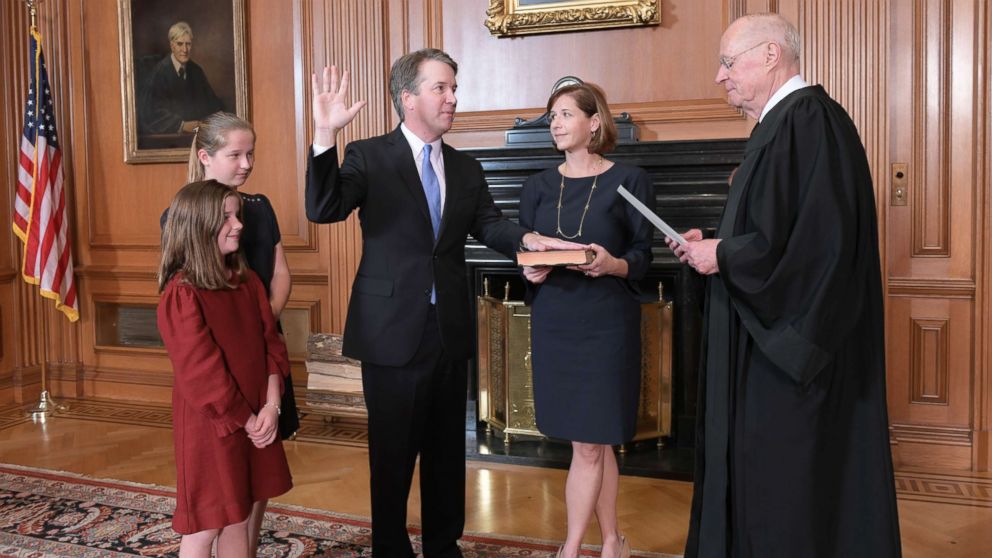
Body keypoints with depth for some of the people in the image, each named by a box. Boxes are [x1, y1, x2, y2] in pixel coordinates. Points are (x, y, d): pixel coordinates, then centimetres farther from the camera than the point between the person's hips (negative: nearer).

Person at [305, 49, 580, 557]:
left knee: (447, 450, 17)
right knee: (393, 453, 8)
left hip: (449, 330, 5)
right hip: (393, 330, -5)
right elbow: (324, 210, -18)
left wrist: (526, 238, -23)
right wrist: (324, 136, -32)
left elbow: (488, 225, -1)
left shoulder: (466, 169, 10)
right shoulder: (368, 157, -5)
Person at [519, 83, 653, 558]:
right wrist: (530, 270, -10)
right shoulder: (539, 186, 9)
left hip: (606, 323, -4)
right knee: (595, 442, 12)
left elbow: (643, 256, -3)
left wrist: (614, 265, -23)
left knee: (588, 443, 0)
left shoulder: (629, 181, -3)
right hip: (553, 323, 4)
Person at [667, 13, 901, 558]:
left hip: (792, 340, -10)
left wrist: (723, 257, -14)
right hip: (771, 341, 10)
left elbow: (817, 239, -26)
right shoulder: (783, 122, 15)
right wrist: (712, 245, 8)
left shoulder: (810, 119, -16)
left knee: (789, 488, 0)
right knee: (761, 479, 16)